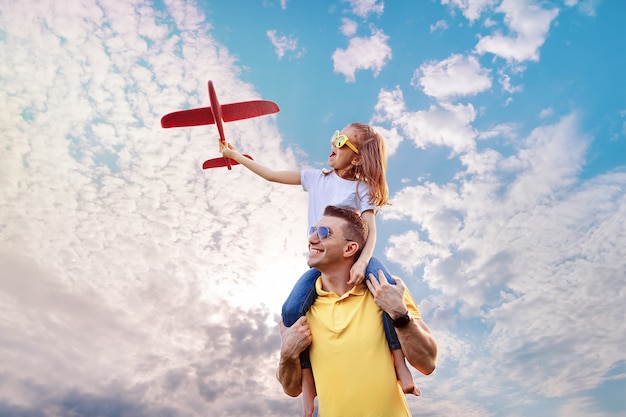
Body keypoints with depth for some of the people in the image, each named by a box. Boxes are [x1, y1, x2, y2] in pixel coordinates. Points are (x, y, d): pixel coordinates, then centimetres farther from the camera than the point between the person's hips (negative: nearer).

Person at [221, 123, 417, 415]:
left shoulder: (361, 187, 0)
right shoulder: (316, 178, 13)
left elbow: (371, 231, -12)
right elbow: (272, 175, 19)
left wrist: (362, 261, -33)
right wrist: (235, 155, 22)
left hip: (354, 257, -2)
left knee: (388, 288, -34)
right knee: (292, 310, -22)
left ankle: (401, 366, -21)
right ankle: (308, 383, -4)